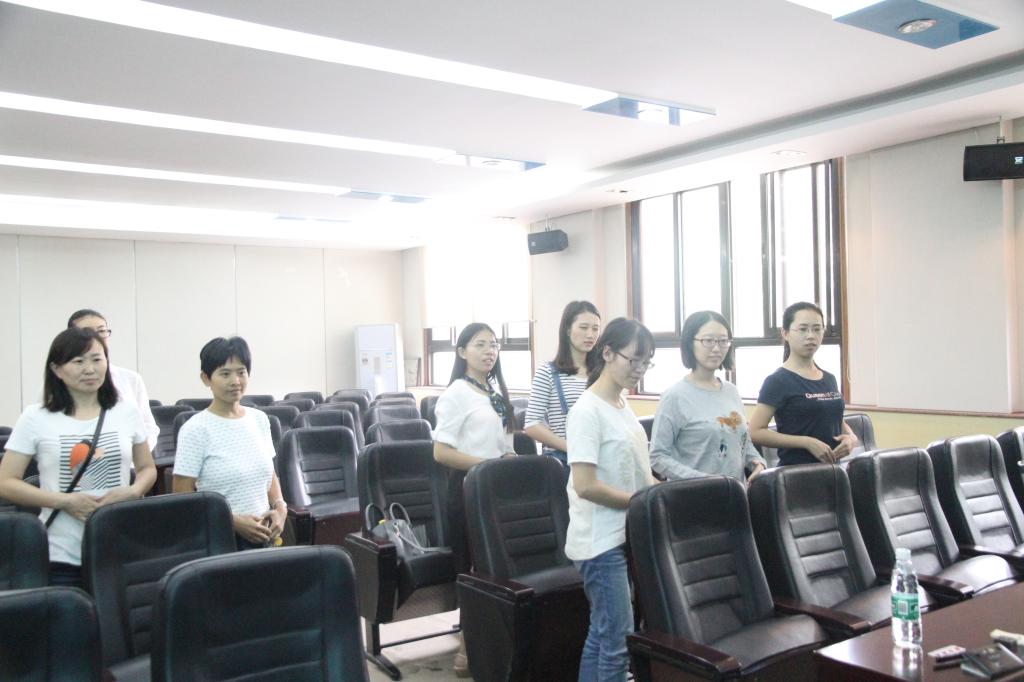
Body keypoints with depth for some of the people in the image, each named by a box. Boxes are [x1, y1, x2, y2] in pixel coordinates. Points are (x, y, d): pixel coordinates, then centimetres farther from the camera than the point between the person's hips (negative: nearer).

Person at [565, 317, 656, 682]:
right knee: (619, 641, -3)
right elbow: (585, 486, -22)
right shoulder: (588, 411, -16)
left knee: (601, 634, 16)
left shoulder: (623, 404, 10)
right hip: (600, 542, -8)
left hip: (626, 535, 8)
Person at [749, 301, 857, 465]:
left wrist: (851, 437, 3)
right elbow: (756, 432, -16)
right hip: (796, 469, -6)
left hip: (832, 466, 6)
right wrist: (807, 442, -20)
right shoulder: (778, 381, -9)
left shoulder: (829, 379, 11)